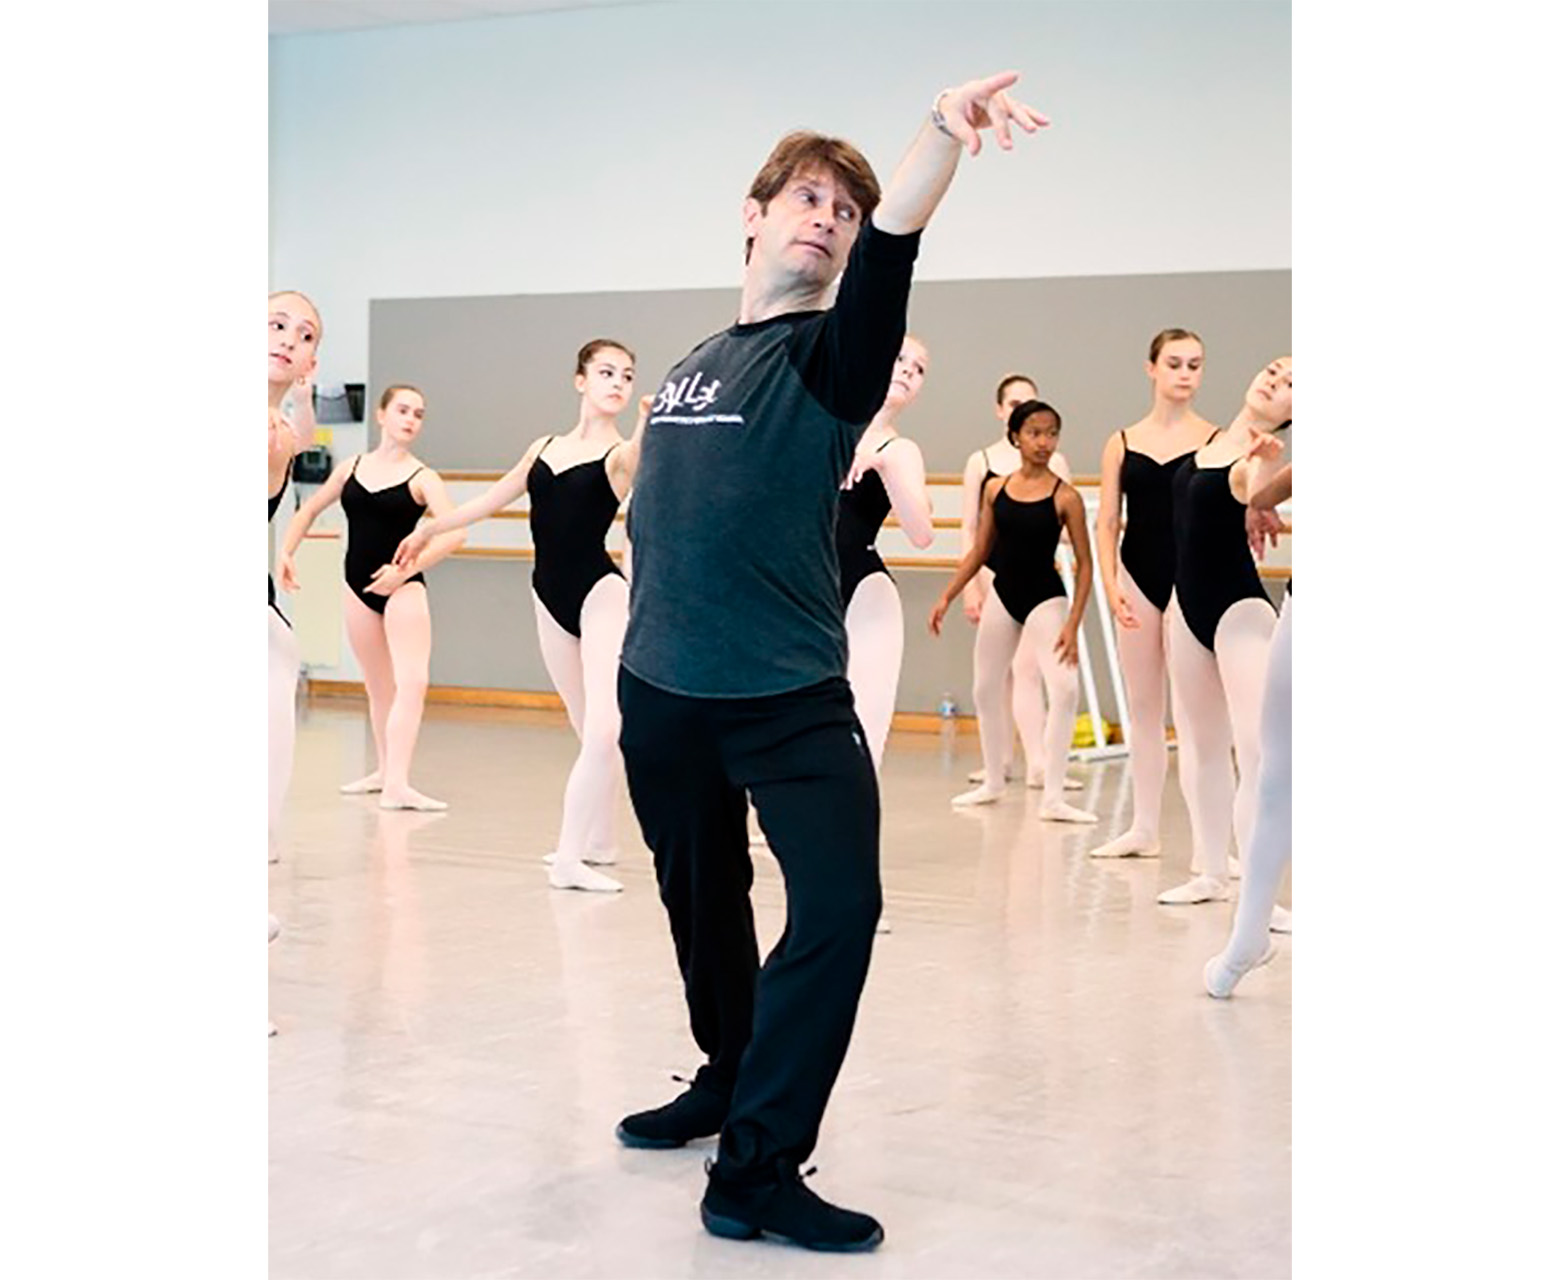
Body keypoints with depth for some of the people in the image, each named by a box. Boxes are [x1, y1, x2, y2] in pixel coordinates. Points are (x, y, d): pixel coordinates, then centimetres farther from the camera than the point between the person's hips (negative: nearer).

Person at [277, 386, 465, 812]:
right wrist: (285, 552, 6)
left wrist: (405, 569, -27)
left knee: (412, 681, -19)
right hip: (359, 586, 4)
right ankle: (384, 770, 30)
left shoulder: (421, 478, -7)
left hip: (403, 587, -4)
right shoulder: (352, 467, 6)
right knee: (379, 687, 14)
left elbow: (454, 532, -20)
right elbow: (309, 510, 19)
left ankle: (397, 784, -25)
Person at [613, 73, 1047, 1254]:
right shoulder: (689, 367, 10)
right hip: (660, 693, 5)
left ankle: (755, 1169, -10)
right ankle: (730, 1079, 39)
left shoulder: (831, 355, -6)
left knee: (841, 907, -17)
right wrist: (633, 651, 15)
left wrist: (941, 135, -45)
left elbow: (890, 252, -27)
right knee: (702, 906, 17)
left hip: (793, 701, -5)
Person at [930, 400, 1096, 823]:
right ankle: (993, 782, 33)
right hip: (1002, 594, 5)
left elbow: (1085, 563, -9)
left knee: (1065, 688, -20)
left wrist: (1073, 624, -15)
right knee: (986, 690, 14)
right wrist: (947, 598, 7)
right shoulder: (996, 489, 0)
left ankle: (1052, 797, -14)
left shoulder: (1065, 496, -10)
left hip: (1045, 597, -4)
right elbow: (980, 551, 10)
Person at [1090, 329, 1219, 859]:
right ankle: (1143, 828, 18)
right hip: (1138, 578, 3)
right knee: (1142, 707, 10)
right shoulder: (1122, 443, 7)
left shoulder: (1216, 441, -1)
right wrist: (1110, 585, -5)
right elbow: (1106, 523, 4)